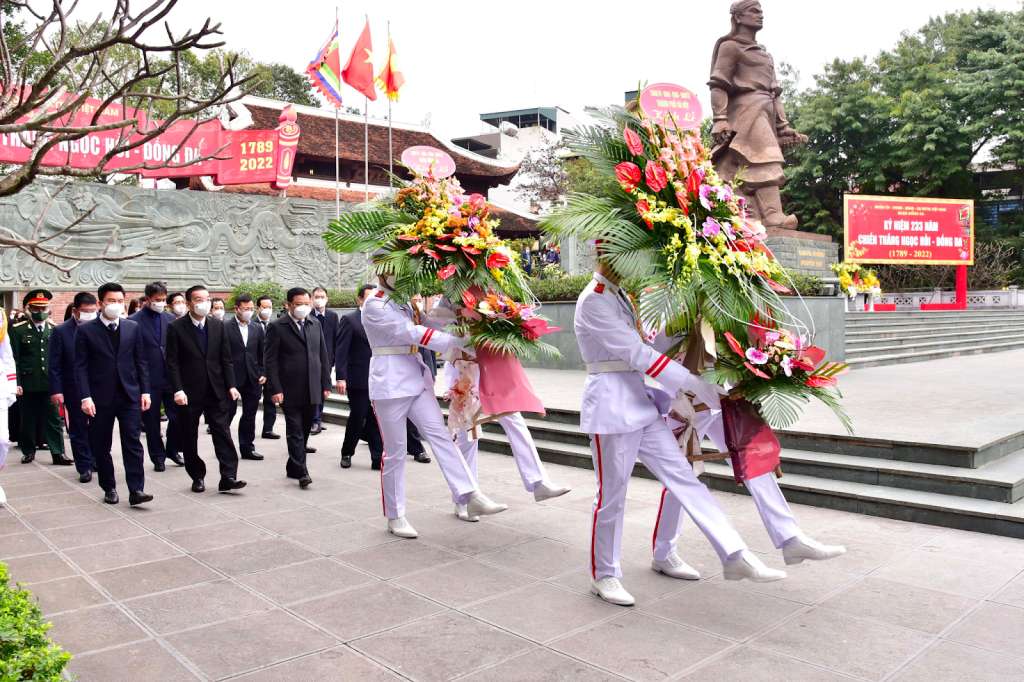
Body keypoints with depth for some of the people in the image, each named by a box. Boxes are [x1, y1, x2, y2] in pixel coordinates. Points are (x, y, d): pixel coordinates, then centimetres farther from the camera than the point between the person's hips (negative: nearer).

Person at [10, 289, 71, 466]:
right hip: (27, 384, -1)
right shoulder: (18, 330, 1)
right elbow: (13, 359, -1)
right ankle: (28, 451, 23)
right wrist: (16, 383, -7)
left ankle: (58, 453, 3)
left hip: (50, 384, 1)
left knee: (53, 420, 2)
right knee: (27, 420, 9)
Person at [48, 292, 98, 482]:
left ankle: (97, 461, 22)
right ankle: (84, 467, 17)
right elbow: (55, 365, -6)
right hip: (74, 390, -1)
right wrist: (56, 391, -11)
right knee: (78, 429, 8)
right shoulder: (61, 332, -5)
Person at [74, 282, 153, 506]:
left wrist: (145, 391, 3)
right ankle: (109, 488, 21)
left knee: (133, 443, -4)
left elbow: (140, 362, 9)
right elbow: (81, 367, -4)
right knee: (101, 446, 7)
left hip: (130, 395, 1)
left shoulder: (133, 327, 7)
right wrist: (85, 397, -12)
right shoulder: (86, 330, -1)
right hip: (101, 397, -1)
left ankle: (136, 490, -5)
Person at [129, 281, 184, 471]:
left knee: (178, 416, 2)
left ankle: (172, 450, 24)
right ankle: (158, 457, 21)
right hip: (149, 379, -3)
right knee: (152, 421, 7)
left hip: (171, 377, 3)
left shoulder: (170, 319, 8)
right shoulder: (134, 321, -5)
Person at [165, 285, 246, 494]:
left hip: (216, 391, 2)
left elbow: (226, 359, 7)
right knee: (189, 437, 7)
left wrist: (231, 385, -1)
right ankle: (197, 477, 19)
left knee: (223, 433, -3)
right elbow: (172, 363, -7)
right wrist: (177, 389, -15)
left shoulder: (218, 326, 6)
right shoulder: (176, 328, -4)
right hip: (189, 393, -2)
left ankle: (228, 477, -2)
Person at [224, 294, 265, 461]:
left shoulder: (257, 328, 9)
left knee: (249, 415, 9)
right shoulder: (225, 327, -6)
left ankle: (247, 448, 17)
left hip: (253, 379, 4)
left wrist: (263, 374, 3)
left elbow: (262, 354, 12)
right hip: (231, 377, -4)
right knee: (228, 413, 5)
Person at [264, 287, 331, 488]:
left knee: (305, 430, 12)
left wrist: (326, 384, 8)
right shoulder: (277, 327, -4)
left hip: (313, 390, 5)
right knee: (295, 431, -2)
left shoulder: (315, 324, 11)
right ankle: (301, 472, -1)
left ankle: (293, 466, 25)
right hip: (290, 391, -5)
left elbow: (323, 356, 13)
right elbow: (270, 361, -6)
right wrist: (275, 389, -13)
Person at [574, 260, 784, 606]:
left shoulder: (618, 295, 15)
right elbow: (637, 353, -19)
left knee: (683, 476, 3)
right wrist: (696, 385, -18)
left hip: (638, 399, 9)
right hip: (611, 404, -9)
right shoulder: (593, 300, -14)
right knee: (611, 495, 3)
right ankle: (603, 576, 19)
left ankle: (735, 555, 4)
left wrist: (678, 394, 13)